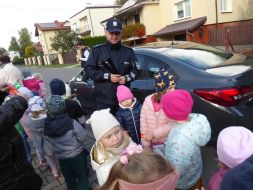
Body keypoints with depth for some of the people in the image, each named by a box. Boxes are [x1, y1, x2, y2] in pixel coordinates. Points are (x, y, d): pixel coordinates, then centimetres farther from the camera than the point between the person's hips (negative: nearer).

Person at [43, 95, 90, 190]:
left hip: (62, 160, 3)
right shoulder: (72, 123, -27)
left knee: (69, 180, 26)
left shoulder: (46, 128, -18)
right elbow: (83, 137, -14)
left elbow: (48, 152, -8)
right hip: (77, 155, -2)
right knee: (82, 177, 21)